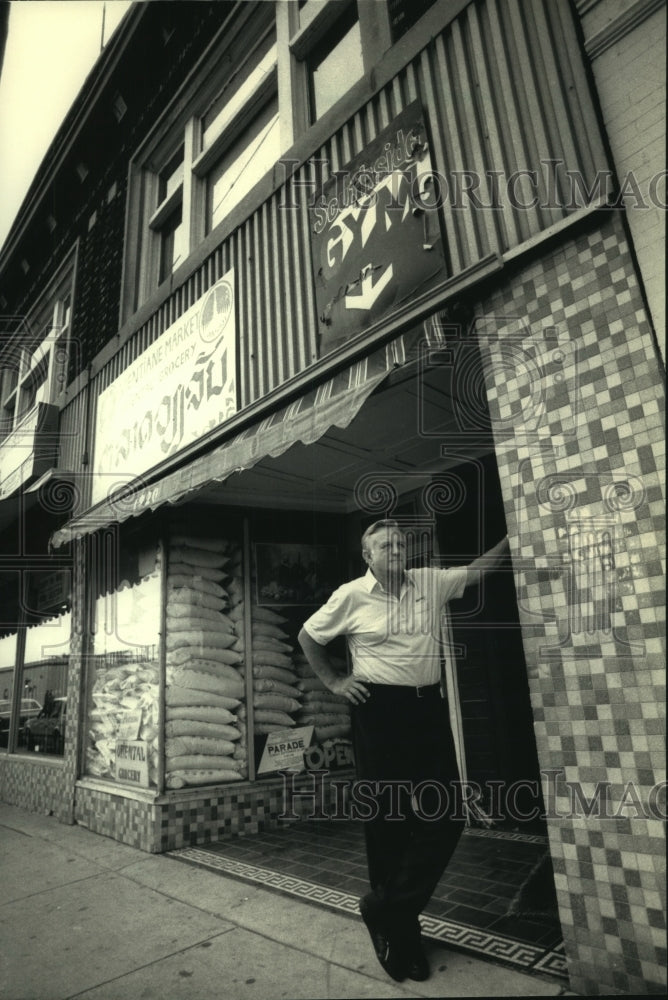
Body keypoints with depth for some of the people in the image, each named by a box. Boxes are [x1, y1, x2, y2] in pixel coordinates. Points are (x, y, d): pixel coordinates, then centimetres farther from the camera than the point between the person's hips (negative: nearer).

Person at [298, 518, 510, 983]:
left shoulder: (430, 582, 6)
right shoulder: (351, 596, -3)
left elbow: (476, 569, 10)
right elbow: (308, 636, 8)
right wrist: (334, 681, 4)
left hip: (429, 705, 4)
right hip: (380, 709, -4)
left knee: (447, 814, 2)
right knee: (389, 818, 6)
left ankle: (385, 908, 18)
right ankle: (400, 934, 25)